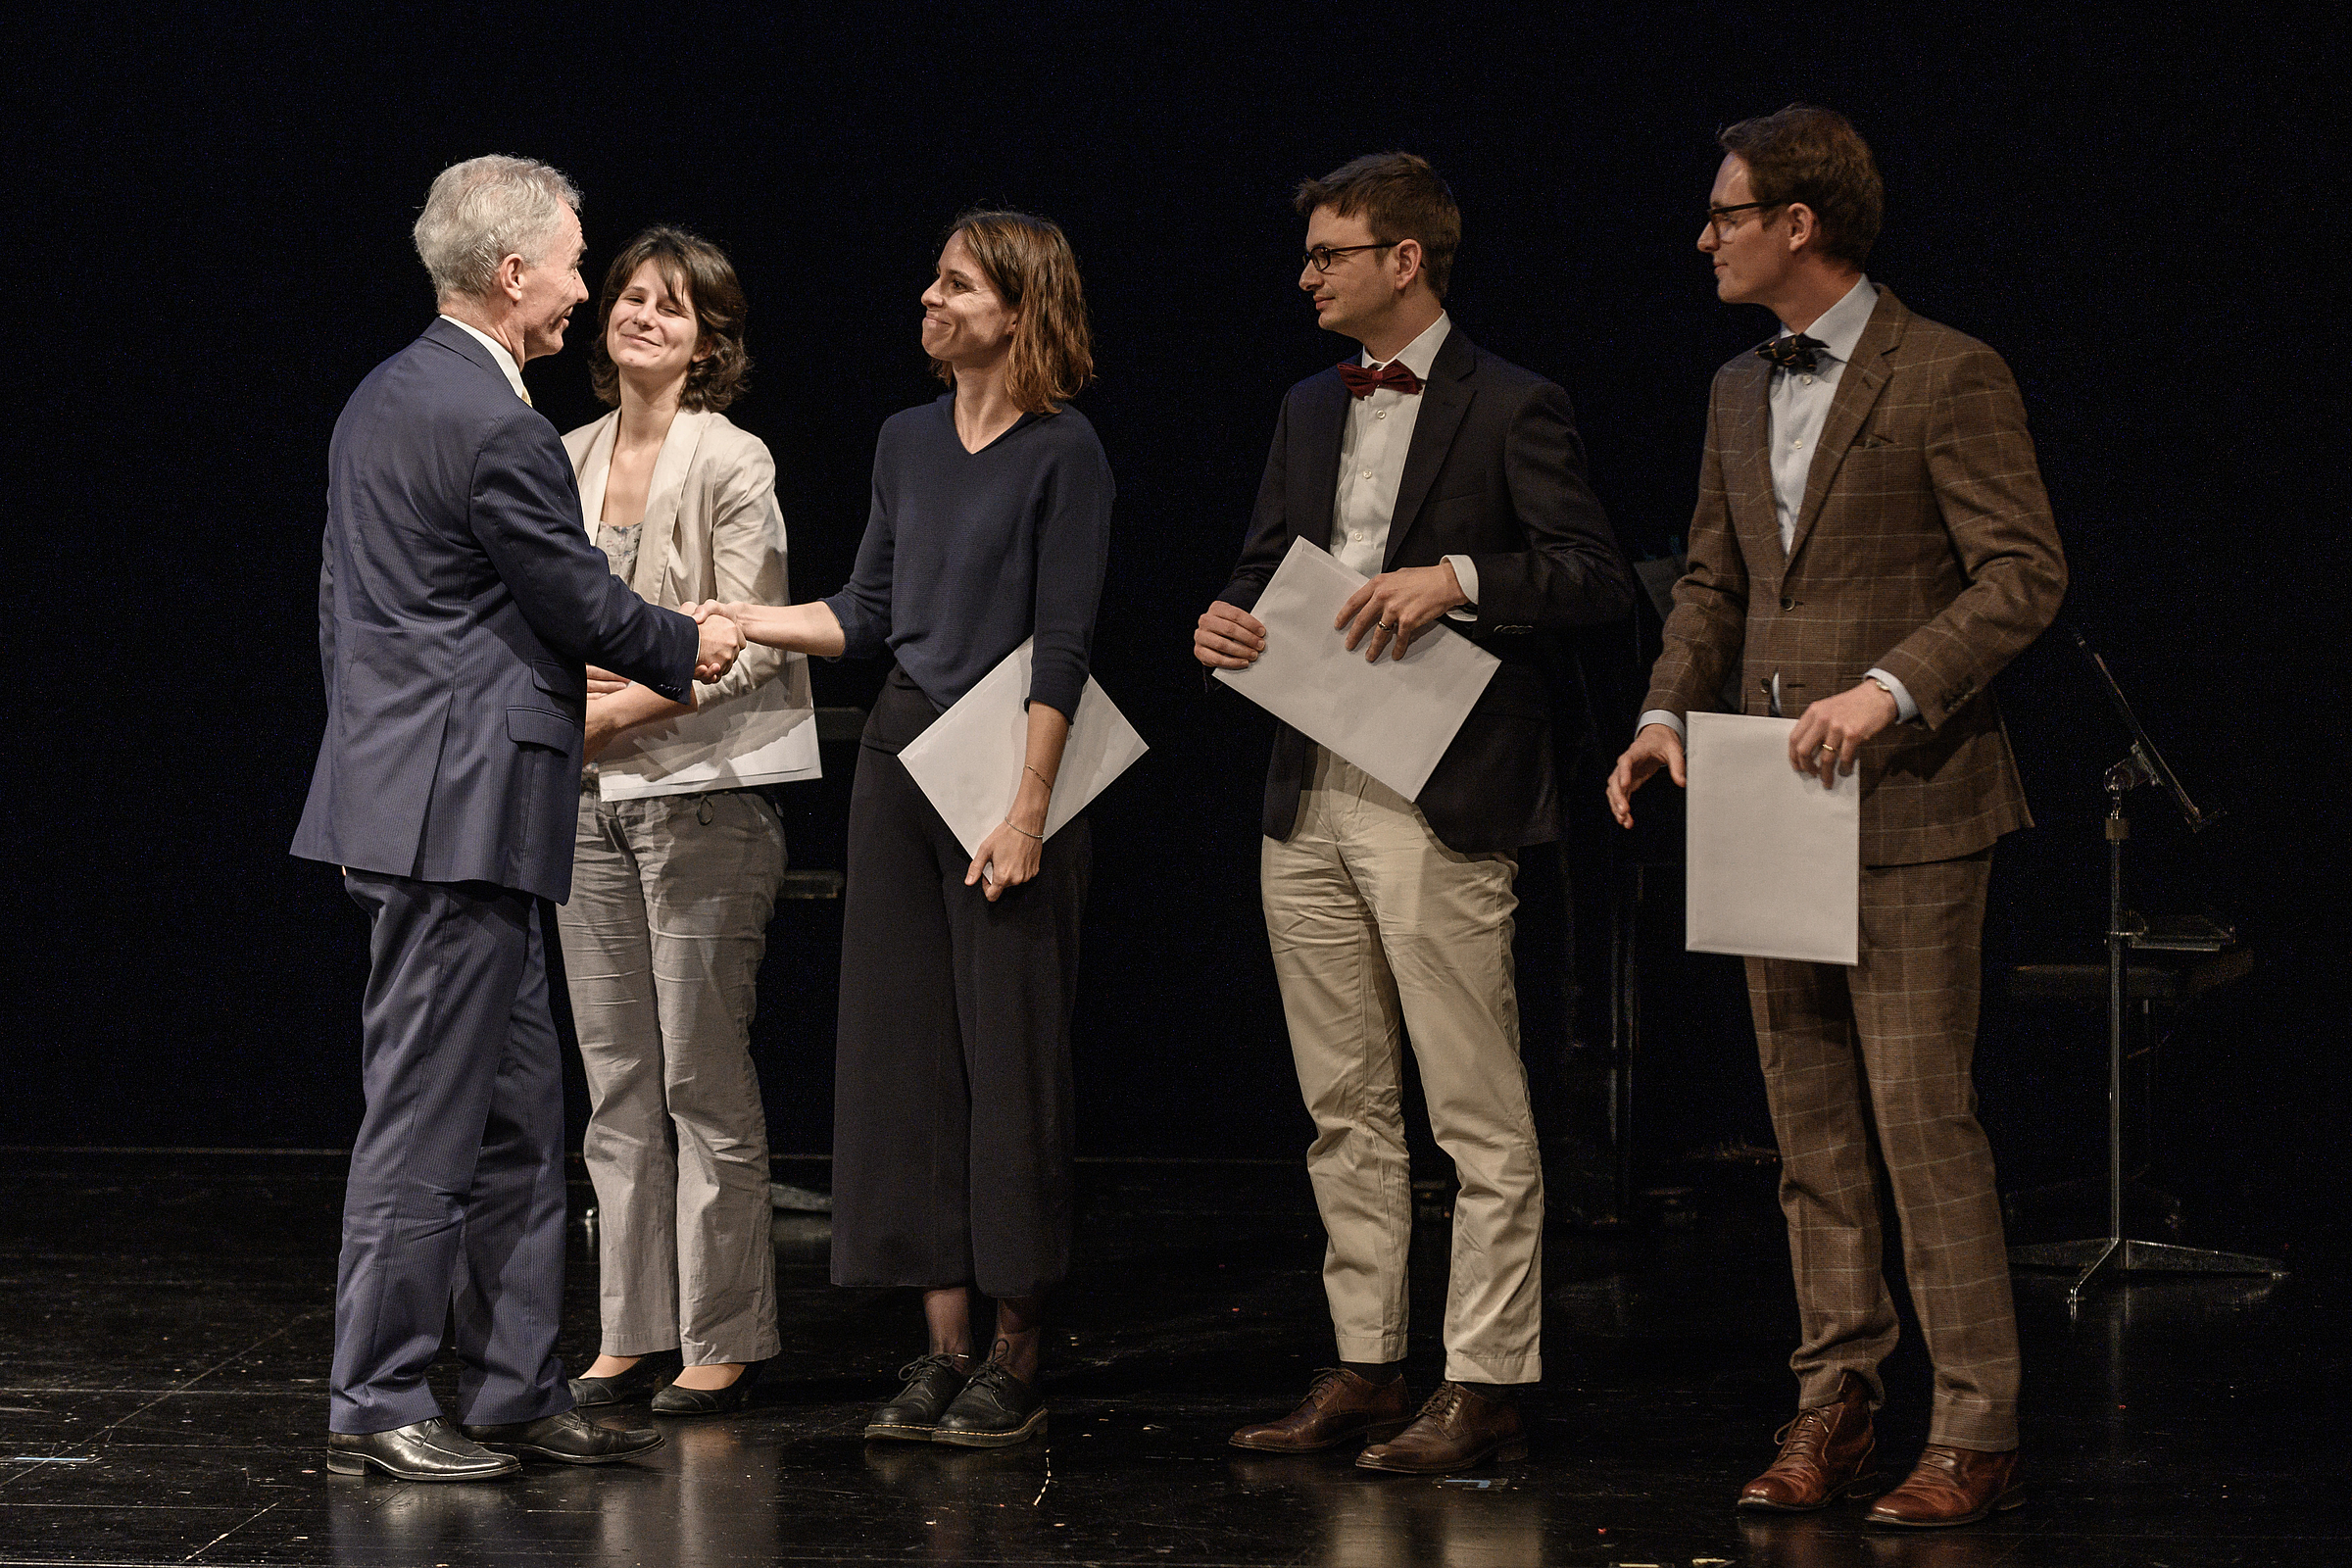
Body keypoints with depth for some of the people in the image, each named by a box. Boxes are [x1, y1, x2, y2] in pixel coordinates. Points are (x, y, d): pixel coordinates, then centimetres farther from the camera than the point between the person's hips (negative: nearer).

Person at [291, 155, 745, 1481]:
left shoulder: (386, 398, 14)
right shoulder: (496, 427, -17)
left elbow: (344, 607, 20)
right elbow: (582, 602, -10)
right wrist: (689, 648, 9)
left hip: (407, 781, 10)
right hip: (460, 808, -10)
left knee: (518, 1112, 13)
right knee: (429, 1112, -4)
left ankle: (517, 1389, 18)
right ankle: (377, 1406, 2)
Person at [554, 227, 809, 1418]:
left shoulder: (732, 464, -6)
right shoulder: (569, 461, 12)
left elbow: (749, 646, -11)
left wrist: (623, 705, -14)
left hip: (703, 792, -6)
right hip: (592, 797, 6)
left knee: (703, 1075, -4)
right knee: (617, 1081, 7)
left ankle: (724, 1340, 2)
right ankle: (634, 1331, 13)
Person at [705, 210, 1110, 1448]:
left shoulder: (1063, 454, -8)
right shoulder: (909, 441, 11)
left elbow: (1062, 647, -12)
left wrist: (1028, 810, -17)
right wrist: (728, 619, 8)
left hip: (1007, 762, -7)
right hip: (902, 752, 7)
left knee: (1009, 1057, -2)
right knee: (903, 1054, 5)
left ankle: (1015, 1360, 7)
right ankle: (944, 1352, 11)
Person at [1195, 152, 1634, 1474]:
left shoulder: (1512, 410, -5)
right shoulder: (1310, 411, 17)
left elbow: (1600, 575, -11)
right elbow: (1267, 564, 22)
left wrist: (1458, 580, -23)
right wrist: (1226, 623, 0)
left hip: (1440, 807, -8)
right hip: (1310, 804, 8)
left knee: (1479, 1116, -4)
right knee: (1346, 1111, 11)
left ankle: (1485, 1388, -1)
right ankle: (1365, 1369, 18)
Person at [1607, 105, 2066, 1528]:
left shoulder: (1949, 378, -8)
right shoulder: (1740, 392, 15)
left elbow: (2026, 573, -12)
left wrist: (1891, 689, -21)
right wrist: (1669, 712, 5)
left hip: (1908, 807, -7)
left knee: (1923, 1114, -9)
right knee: (1811, 1127, 9)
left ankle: (1976, 1431, -4)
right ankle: (1837, 1402, 15)